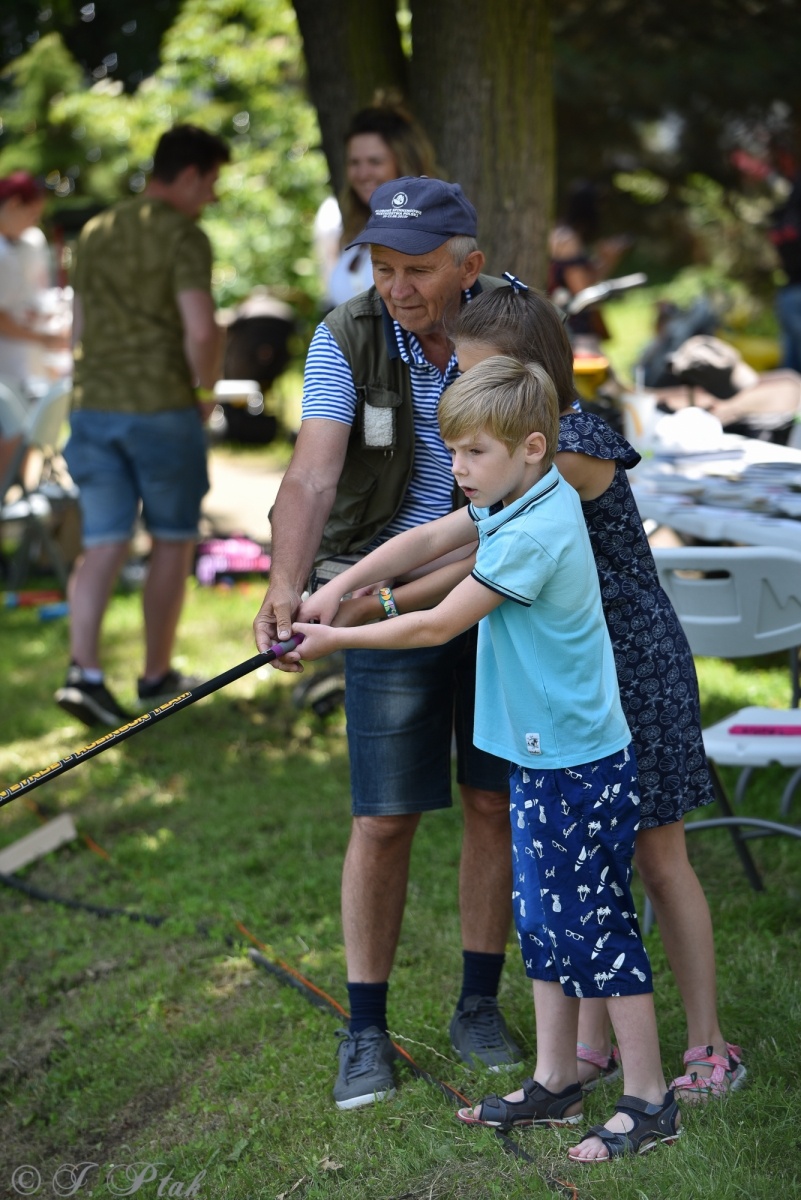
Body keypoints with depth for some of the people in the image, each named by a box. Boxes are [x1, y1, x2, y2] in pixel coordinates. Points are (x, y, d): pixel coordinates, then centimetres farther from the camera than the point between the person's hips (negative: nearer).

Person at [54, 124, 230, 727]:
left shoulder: (95, 233, 13)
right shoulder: (182, 236, -9)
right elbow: (200, 328, -20)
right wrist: (205, 389, -4)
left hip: (94, 406, 6)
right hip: (163, 407, -6)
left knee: (104, 544, 4)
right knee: (173, 541, 10)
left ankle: (83, 670, -11)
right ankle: (157, 674, 18)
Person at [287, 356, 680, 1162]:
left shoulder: (535, 534, -24)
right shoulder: (516, 498, 4)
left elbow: (440, 625, -18)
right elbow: (426, 540, 11)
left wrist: (336, 641, -7)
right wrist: (334, 589, 1)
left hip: (581, 769, -10)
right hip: (541, 758, 10)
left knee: (597, 929, -1)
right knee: (542, 921, 16)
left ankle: (648, 1102, 10)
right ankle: (555, 1083, 27)